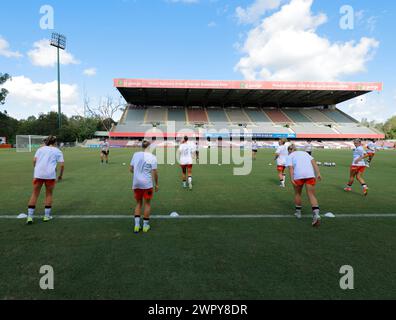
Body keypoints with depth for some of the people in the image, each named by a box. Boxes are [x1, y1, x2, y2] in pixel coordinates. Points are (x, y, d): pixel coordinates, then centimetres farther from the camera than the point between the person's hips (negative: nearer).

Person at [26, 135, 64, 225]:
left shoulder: (41, 149, 17)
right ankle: (47, 216, 18)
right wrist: (61, 175, 13)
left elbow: (34, 160, 4)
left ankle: (30, 217, 7)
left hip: (38, 174, 2)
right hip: (50, 175, -2)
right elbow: (62, 164, 2)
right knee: (49, 195, 13)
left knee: (35, 194, 10)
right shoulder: (58, 151, 11)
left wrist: (36, 169, 16)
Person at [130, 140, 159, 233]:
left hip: (136, 183, 4)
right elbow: (154, 172, -10)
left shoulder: (135, 155, 3)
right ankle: (145, 226, 18)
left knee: (138, 203, 17)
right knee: (147, 204, 11)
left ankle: (136, 225, 12)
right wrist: (156, 184, 0)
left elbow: (131, 169, 7)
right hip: (147, 184, -3)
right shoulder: (152, 157, -8)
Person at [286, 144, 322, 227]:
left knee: (297, 194, 20)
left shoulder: (290, 156, 17)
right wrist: (318, 173, 6)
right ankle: (316, 214, -16)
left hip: (298, 175, -2)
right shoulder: (304, 152, 29)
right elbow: (313, 162, 14)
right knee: (312, 195, 2)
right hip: (310, 174, 2)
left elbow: (290, 167, -1)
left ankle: (298, 212, 30)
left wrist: (292, 179, -10)